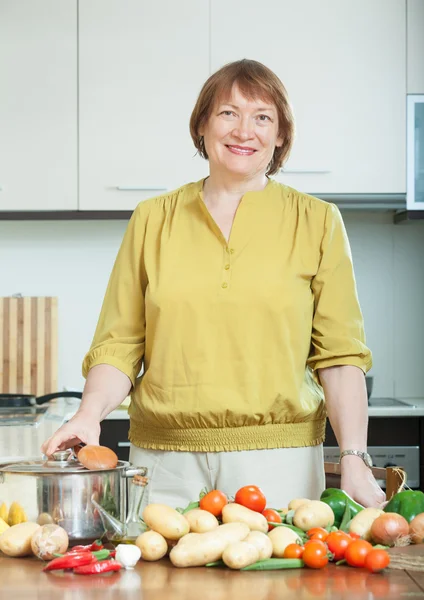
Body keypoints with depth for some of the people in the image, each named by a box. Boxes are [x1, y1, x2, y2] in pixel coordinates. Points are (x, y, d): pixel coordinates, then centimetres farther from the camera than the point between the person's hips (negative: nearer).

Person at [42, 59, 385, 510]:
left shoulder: (317, 222, 6)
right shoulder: (152, 220, 9)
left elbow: (339, 355, 2)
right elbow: (119, 344, 8)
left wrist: (354, 460, -7)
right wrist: (90, 413, -9)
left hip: (276, 460, -1)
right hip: (165, 460, 1)